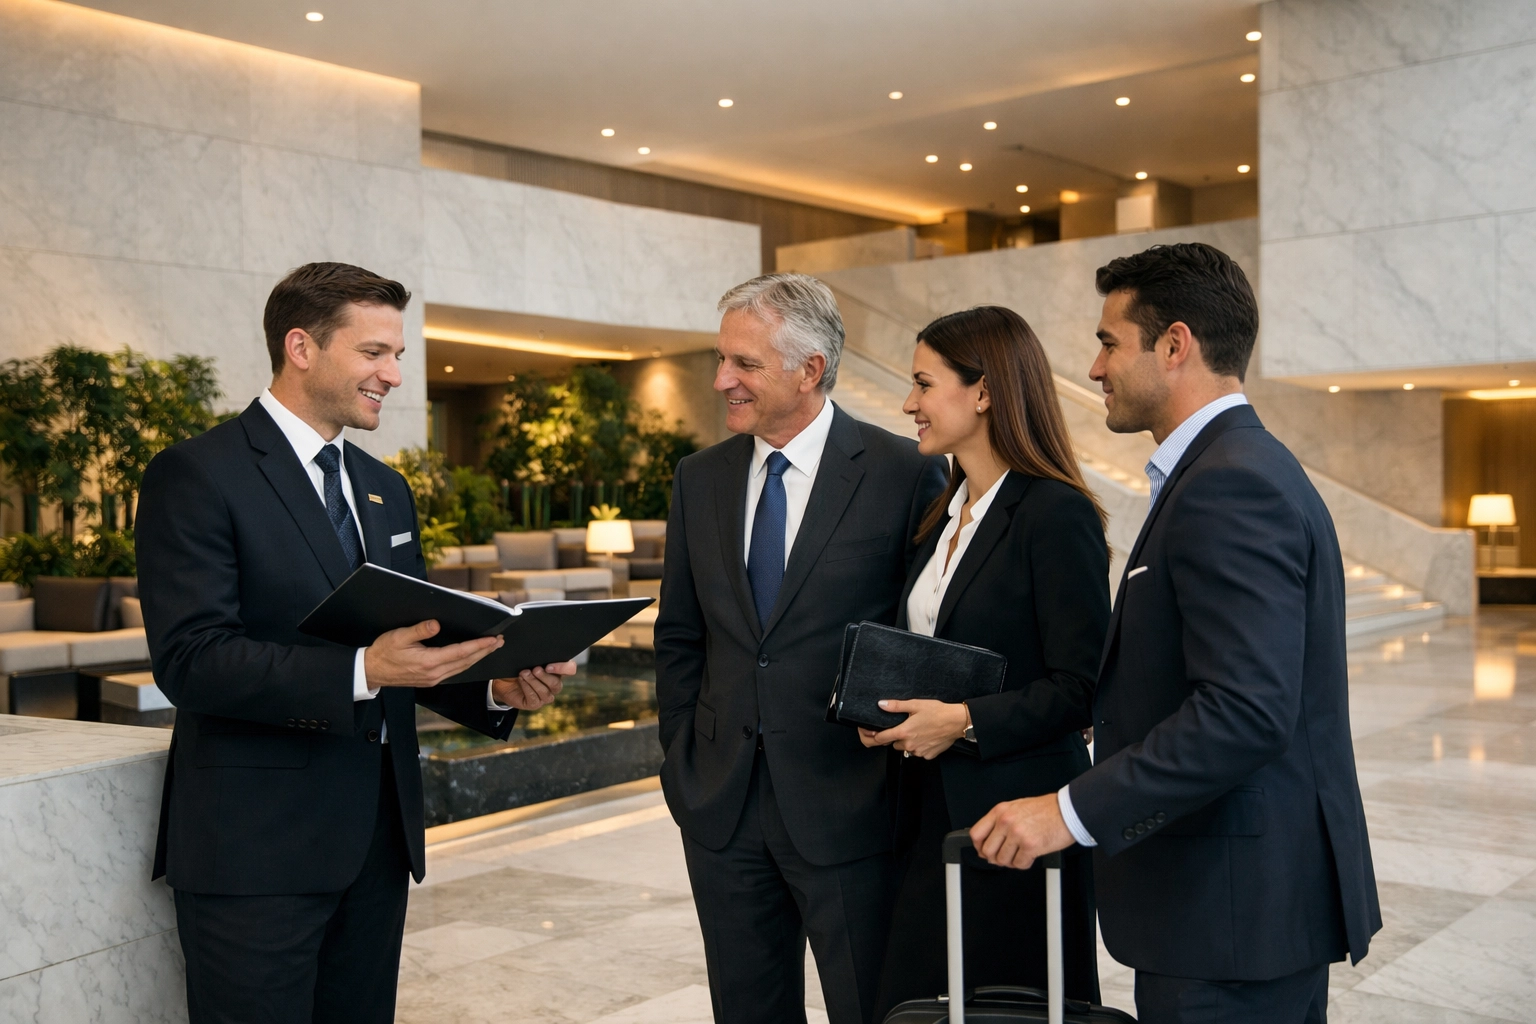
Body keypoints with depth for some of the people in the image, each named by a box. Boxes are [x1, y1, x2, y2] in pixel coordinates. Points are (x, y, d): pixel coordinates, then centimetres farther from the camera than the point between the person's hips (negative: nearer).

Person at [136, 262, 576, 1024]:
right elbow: (190, 660, -19)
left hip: (378, 838, 7)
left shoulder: (386, 490, 16)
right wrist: (359, 672, -29)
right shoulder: (196, 475, -9)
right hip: (256, 848, -7)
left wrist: (497, 688, -3)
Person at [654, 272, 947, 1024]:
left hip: (847, 807, -4)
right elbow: (678, 637, 13)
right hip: (721, 809, 5)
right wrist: (682, 760, 8)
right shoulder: (701, 479, 7)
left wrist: (905, 761, -5)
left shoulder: (905, 475, -8)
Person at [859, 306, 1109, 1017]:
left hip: (1017, 812, -8)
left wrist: (966, 721, -20)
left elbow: (1082, 686, -16)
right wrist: (891, 710, 2)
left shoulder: (1055, 513, -14)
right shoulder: (944, 513, 12)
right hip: (934, 808, 8)